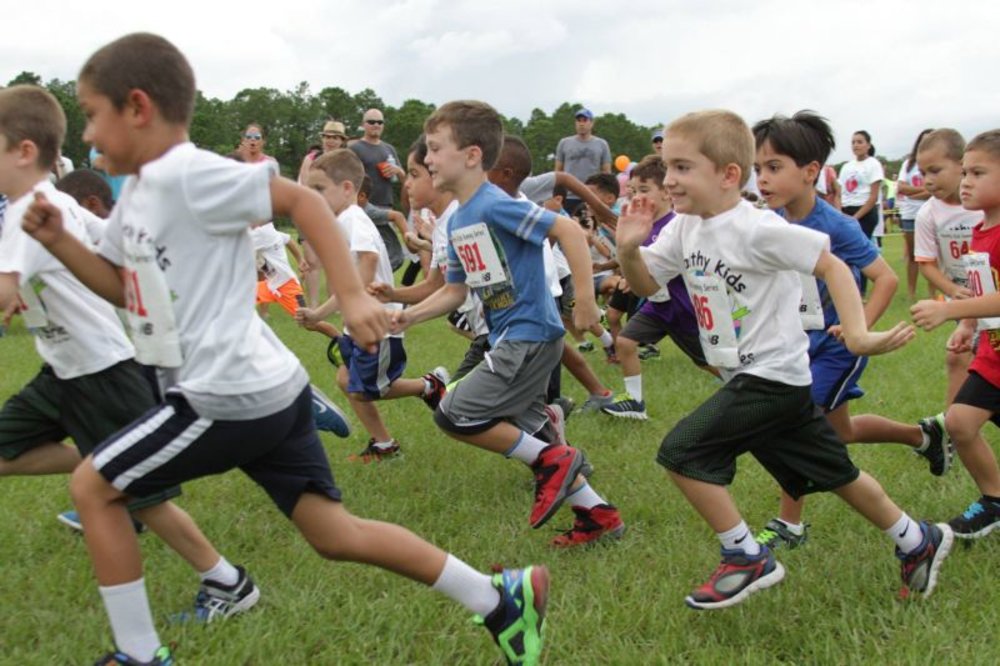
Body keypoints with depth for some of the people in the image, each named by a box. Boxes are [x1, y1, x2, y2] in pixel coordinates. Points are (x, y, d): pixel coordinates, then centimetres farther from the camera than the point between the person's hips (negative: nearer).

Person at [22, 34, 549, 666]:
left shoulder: (189, 174, -15)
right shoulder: (139, 191, 16)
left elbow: (303, 199, -18)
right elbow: (121, 285, 26)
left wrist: (353, 296, -23)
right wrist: (59, 241, 12)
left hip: (229, 398, -10)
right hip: (264, 390, 10)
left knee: (92, 488, 5)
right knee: (333, 531, 11)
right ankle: (502, 599, 15)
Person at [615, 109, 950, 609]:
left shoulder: (755, 230, -21)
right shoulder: (683, 229, 3)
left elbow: (831, 266, -20)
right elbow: (646, 284, 10)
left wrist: (858, 335, -30)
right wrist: (629, 249, -11)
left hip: (771, 376, -9)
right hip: (752, 377, 9)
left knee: (681, 451, -14)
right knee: (832, 474, 19)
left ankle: (748, 560, -2)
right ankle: (918, 541, 37)